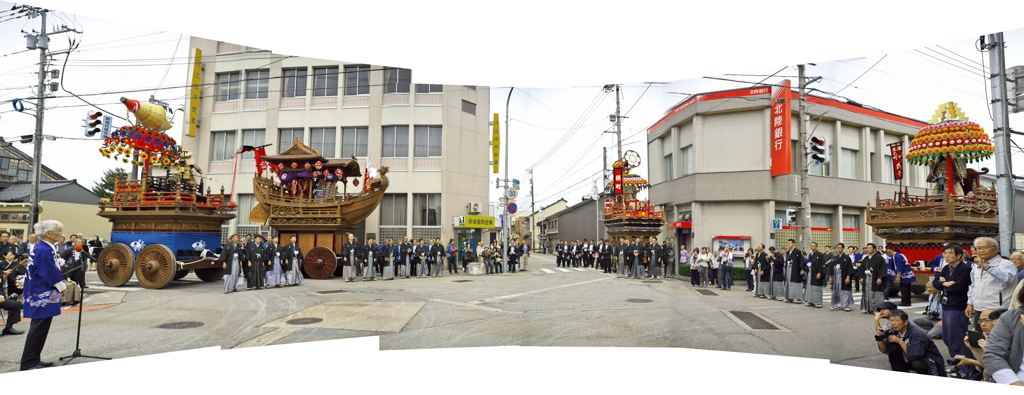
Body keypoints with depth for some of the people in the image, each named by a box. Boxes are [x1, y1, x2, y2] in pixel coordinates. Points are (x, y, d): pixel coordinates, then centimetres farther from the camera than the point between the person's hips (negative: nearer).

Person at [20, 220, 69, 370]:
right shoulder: (42, 250, -19)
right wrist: (62, 288, -8)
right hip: (42, 296, -10)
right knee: (38, 329, -3)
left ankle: (34, 360, 22)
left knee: (41, 328, 14)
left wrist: (63, 281, 6)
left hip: (45, 295, 10)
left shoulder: (48, 249, 11)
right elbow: (50, 274, -19)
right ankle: (28, 363, 5)